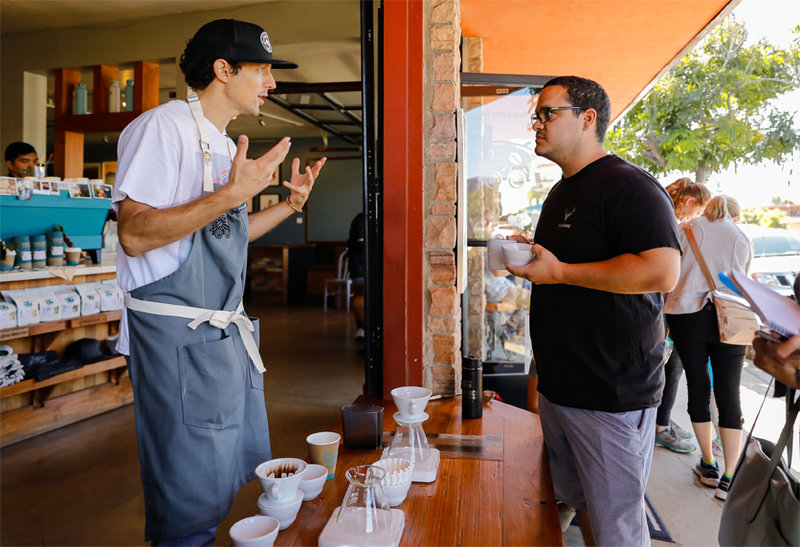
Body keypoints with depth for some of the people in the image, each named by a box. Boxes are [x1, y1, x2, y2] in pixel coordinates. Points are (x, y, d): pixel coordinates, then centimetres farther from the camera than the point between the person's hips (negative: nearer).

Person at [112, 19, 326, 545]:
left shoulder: (225, 146, 15)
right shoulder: (164, 126, -13)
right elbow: (134, 235, -22)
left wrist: (291, 203, 12)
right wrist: (233, 194, -28)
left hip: (227, 331, 9)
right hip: (177, 335, -9)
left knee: (246, 471, 20)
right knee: (195, 494, 3)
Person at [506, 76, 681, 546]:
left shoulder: (630, 186, -15)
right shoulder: (561, 192, 15)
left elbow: (662, 272, -28)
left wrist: (558, 272, -22)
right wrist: (527, 254, 9)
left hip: (612, 396, -9)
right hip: (559, 385, 9)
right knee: (578, 505, 21)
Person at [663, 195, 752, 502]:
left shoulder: (689, 228, 7)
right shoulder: (743, 240, 13)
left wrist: (665, 315, 12)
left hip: (687, 313, -1)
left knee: (697, 387, 10)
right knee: (729, 394, 4)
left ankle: (708, 466, 21)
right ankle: (729, 478, 3)